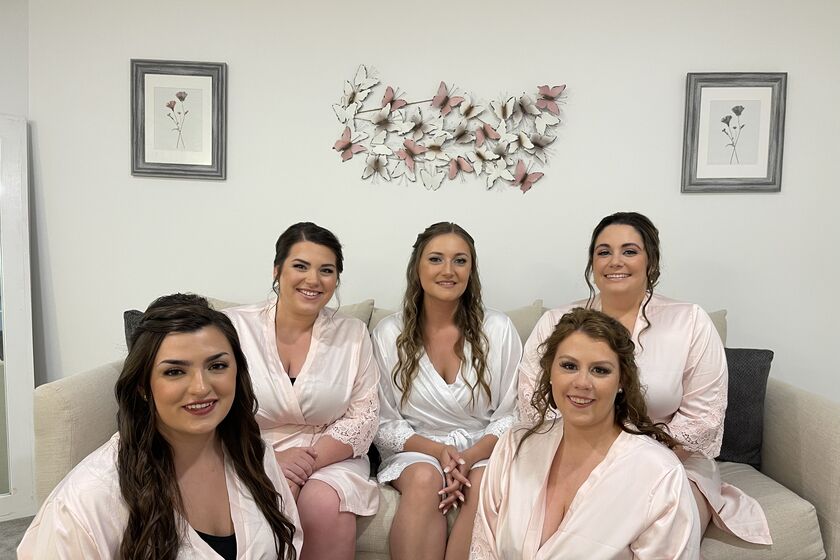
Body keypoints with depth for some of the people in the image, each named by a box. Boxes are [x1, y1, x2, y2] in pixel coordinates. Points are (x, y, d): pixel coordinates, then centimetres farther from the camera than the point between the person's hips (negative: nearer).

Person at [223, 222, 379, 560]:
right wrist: (269, 460, -18)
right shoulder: (235, 327, -2)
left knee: (325, 507, -27)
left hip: (330, 458, 2)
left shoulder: (353, 335, 2)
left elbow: (364, 416, -1)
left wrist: (310, 459, -17)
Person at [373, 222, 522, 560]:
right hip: (416, 452, 0)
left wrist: (470, 457, -18)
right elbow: (385, 423, 0)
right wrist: (438, 451, -16)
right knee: (426, 478, -33)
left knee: (485, 484, -32)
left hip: (484, 452, 0)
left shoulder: (498, 330, -2)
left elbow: (510, 415, 0)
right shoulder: (389, 334, -1)